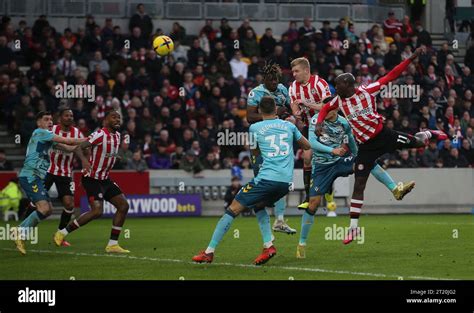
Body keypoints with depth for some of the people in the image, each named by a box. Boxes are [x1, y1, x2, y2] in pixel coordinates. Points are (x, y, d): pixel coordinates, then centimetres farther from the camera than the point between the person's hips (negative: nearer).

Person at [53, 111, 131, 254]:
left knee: (123, 206, 2)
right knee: (97, 211, -21)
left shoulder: (117, 135, 8)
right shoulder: (100, 134, -19)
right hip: (92, 179, -9)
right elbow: (78, 146, -31)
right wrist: (84, 160, -48)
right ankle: (62, 233, -6)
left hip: (105, 179, 9)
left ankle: (112, 244, 6)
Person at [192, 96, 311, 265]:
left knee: (233, 209, 1)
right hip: (286, 182, 5)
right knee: (258, 206, 29)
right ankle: (268, 246, 10)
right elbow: (307, 146, 28)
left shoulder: (255, 128, 6)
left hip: (267, 178, -5)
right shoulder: (289, 125, 14)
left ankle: (209, 252, -3)